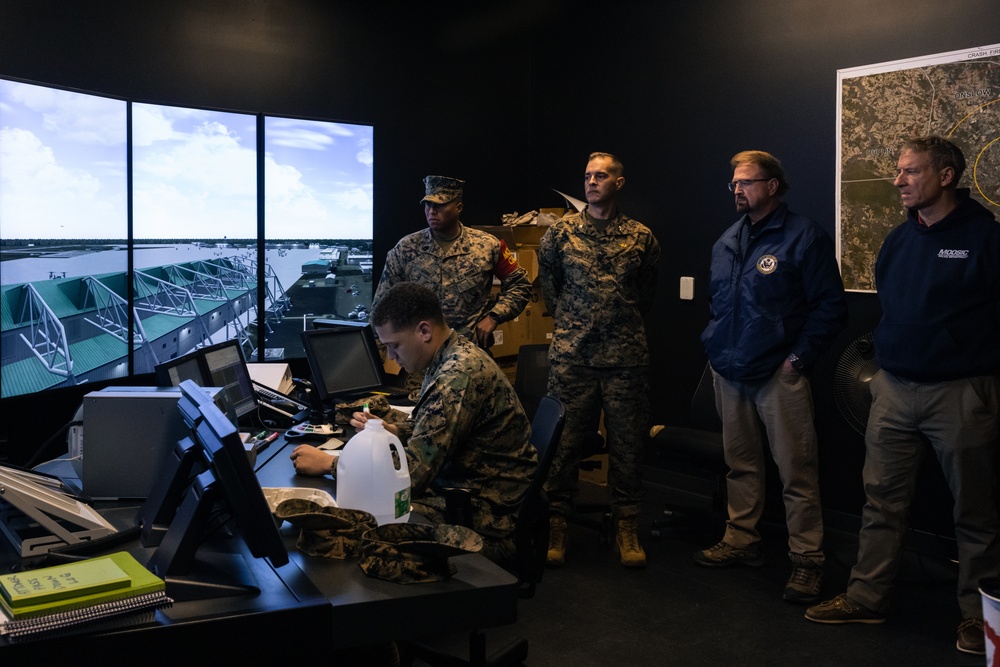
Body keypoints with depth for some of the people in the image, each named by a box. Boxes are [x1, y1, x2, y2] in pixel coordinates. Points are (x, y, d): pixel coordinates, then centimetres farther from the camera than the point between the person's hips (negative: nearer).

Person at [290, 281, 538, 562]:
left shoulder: (459, 374, -25)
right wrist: (389, 429, 3)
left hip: (489, 526, -10)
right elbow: (434, 431, 22)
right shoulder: (450, 359, 7)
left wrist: (328, 463, -18)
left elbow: (414, 470, -27)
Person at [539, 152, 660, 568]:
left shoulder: (641, 237, 6)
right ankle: (557, 522, 15)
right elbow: (547, 284, 16)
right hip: (571, 355, -1)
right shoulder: (561, 232, 4)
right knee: (565, 439, 2)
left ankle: (626, 526, 19)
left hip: (626, 356, 1)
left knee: (627, 441, 6)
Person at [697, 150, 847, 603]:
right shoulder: (727, 242, 13)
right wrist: (715, 346, 10)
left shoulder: (803, 237, -8)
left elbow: (831, 306, -10)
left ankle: (807, 559, 9)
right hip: (730, 374, 7)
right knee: (740, 463, 15)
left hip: (778, 375, -6)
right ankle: (741, 540, 28)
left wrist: (799, 357, -13)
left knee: (797, 470, -1)